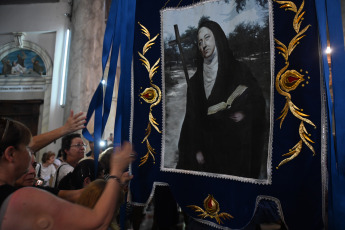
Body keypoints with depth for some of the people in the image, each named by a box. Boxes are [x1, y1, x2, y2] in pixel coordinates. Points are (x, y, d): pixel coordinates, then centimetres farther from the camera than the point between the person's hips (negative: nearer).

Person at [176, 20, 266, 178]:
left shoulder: (238, 70, 0)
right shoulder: (195, 81, 5)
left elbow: (258, 101, 5)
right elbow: (192, 118, 3)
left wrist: (244, 114, -14)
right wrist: (196, 149, -5)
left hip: (234, 146, -1)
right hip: (206, 146, 2)